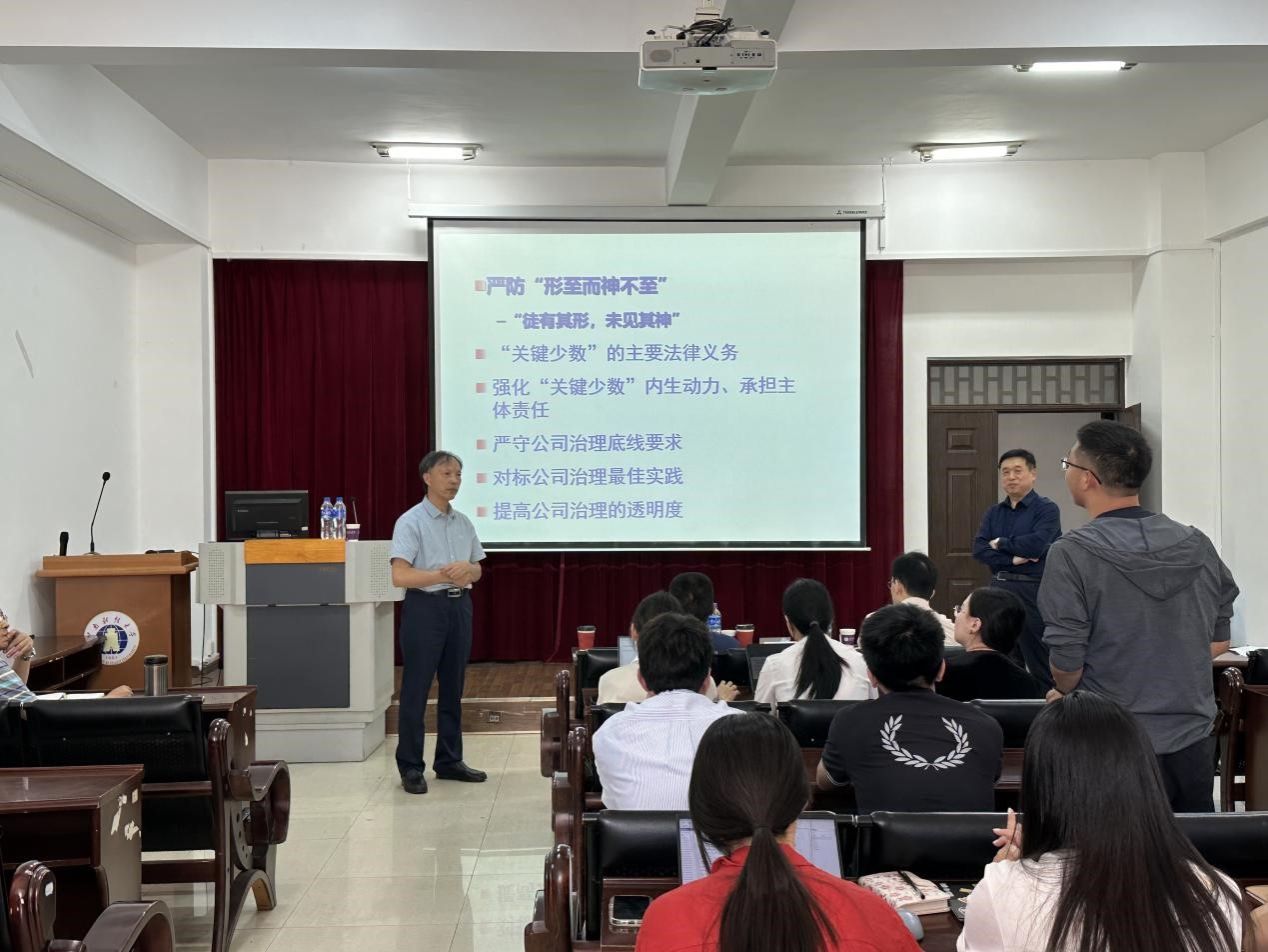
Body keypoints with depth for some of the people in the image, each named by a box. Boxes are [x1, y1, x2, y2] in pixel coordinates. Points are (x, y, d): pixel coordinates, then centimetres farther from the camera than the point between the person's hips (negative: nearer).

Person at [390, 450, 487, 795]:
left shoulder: (463, 523, 11)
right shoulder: (411, 522, -8)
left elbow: (477, 570, 15)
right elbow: (400, 576, -16)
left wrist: (467, 569, -9)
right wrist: (444, 575, -23)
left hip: (459, 606, 6)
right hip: (425, 607, -6)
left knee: (453, 688, 12)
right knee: (416, 689, -1)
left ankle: (449, 761, 22)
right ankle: (410, 767, 7)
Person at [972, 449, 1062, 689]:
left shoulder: (1047, 508, -3)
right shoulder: (994, 513, 14)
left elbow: (1036, 544, -19)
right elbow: (979, 550, 1)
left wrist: (1000, 544, -5)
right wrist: (1013, 559, -13)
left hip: (1033, 590, -6)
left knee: (1041, 667, -2)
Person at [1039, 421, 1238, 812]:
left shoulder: (1073, 554, -16)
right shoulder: (1198, 545, 0)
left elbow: (1066, 660, -15)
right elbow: (1218, 642, 8)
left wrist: (1066, 694, 6)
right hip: (1194, 740, 5)